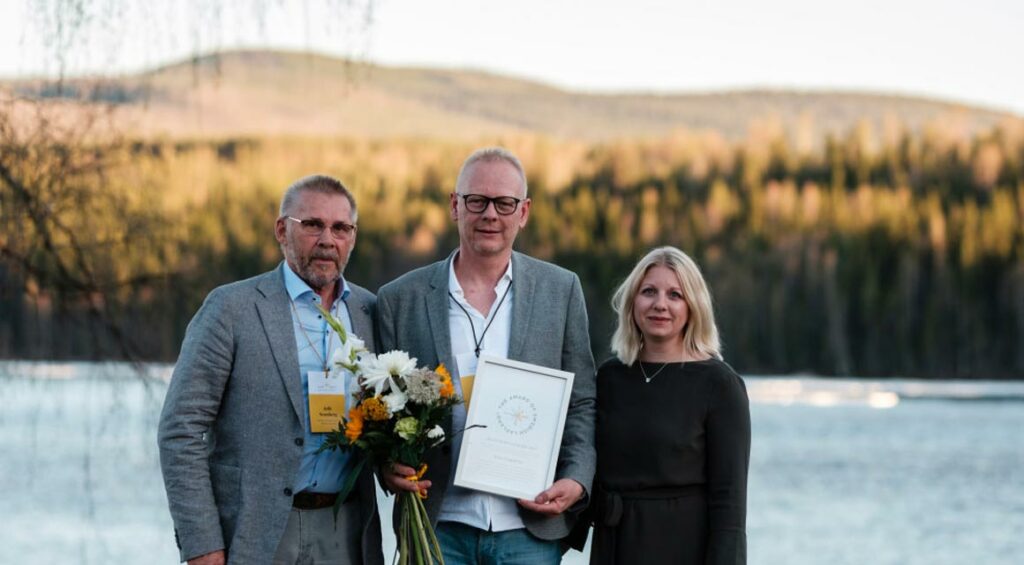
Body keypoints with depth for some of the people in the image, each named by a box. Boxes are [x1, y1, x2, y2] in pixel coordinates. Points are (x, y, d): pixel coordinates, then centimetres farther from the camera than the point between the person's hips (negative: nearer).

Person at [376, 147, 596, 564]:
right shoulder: (401, 299, 5)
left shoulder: (560, 291, 7)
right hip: (439, 526, 0)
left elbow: (581, 403, 9)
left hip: (529, 529, 0)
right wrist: (388, 465, -12)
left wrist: (576, 480, -7)